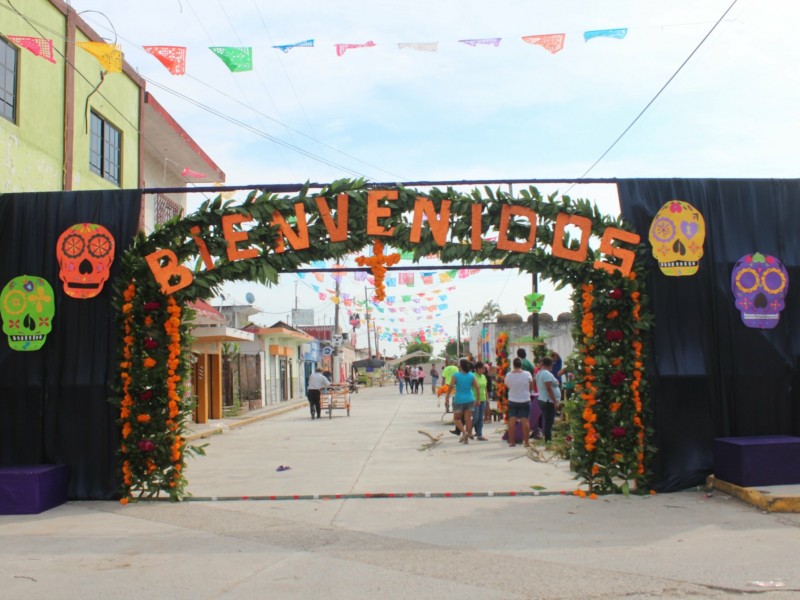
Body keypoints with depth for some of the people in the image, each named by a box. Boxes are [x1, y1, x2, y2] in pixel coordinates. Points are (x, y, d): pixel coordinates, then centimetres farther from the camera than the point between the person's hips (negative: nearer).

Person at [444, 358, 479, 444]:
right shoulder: (472, 375, 1)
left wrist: (447, 398, -8)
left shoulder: (455, 375, -7)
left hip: (459, 400, -3)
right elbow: (476, 387, -1)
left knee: (456, 418, 13)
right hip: (469, 400, 3)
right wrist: (477, 399, 8)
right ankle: (466, 438, 8)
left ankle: (464, 432, -8)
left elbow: (451, 387, -14)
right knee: (468, 419, 6)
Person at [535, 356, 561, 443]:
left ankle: (546, 440, 20)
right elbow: (549, 388, -21)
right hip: (548, 401, -10)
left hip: (542, 400, 10)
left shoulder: (539, 373, 14)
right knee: (549, 423, -8)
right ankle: (548, 441, -8)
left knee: (546, 422, 15)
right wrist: (555, 402, -19)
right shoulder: (547, 374, -15)